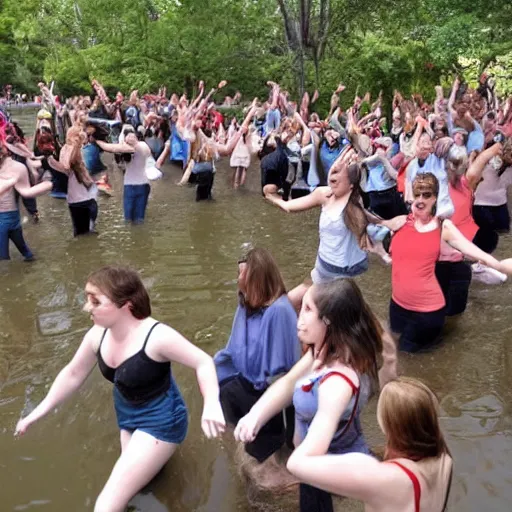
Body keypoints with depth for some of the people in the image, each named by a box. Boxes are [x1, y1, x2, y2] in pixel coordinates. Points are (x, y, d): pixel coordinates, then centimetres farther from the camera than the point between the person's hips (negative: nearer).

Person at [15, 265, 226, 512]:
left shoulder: (156, 336, -31)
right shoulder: (98, 335, -11)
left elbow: (203, 362, -27)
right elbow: (72, 374, 4)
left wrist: (211, 405, -43)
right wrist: (38, 412, 7)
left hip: (159, 421, -7)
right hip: (127, 416, 7)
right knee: (139, 475, 32)